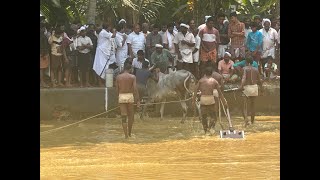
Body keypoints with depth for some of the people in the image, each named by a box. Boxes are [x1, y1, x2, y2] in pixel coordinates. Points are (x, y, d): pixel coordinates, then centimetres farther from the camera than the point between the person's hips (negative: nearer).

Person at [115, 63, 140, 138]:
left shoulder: (118, 77, 3)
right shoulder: (132, 77, -3)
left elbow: (117, 89, 5)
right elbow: (135, 89, -9)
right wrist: (137, 100, -8)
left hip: (121, 96, 1)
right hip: (130, 96, -1)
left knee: (123, 117, 3)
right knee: (131, 116, 17)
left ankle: (126, 135, -1)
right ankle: (129, 133, 23)